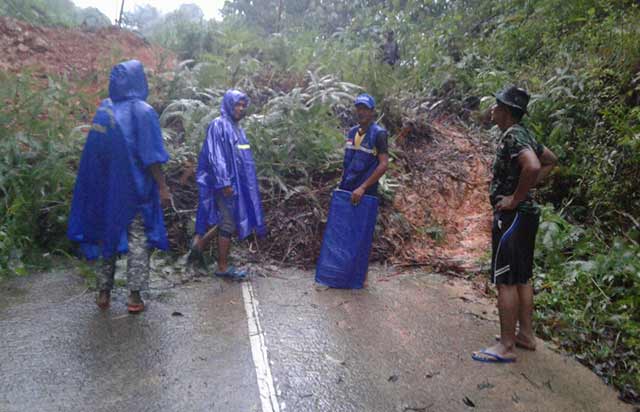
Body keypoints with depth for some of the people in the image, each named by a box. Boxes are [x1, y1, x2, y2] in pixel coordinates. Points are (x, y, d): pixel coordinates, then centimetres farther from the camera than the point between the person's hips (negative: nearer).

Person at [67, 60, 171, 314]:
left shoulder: (103, 110, 5)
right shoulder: (143, 112, -11)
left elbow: (95, 152, 8)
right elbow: (151, 157, -15)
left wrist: (103, 183, 17)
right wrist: (162, 187, -10)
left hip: (106, 188, 5)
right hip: (135, 188, -5)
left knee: (108, 234, 15)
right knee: (138, 240, 5)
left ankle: (104, 293, 21)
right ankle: (134, 296, 7)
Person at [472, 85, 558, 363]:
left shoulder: (512, 136, -16)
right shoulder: (523, 134, 13)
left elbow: (532, 166, -34)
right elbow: (551, 160, 27)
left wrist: (516, 198, -22)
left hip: (512, 215, -10)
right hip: (525, 215, 10)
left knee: (505, 280, -5)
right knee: (522, 278, 16)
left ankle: (506, 346, 3)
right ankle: (526, 335, 26)